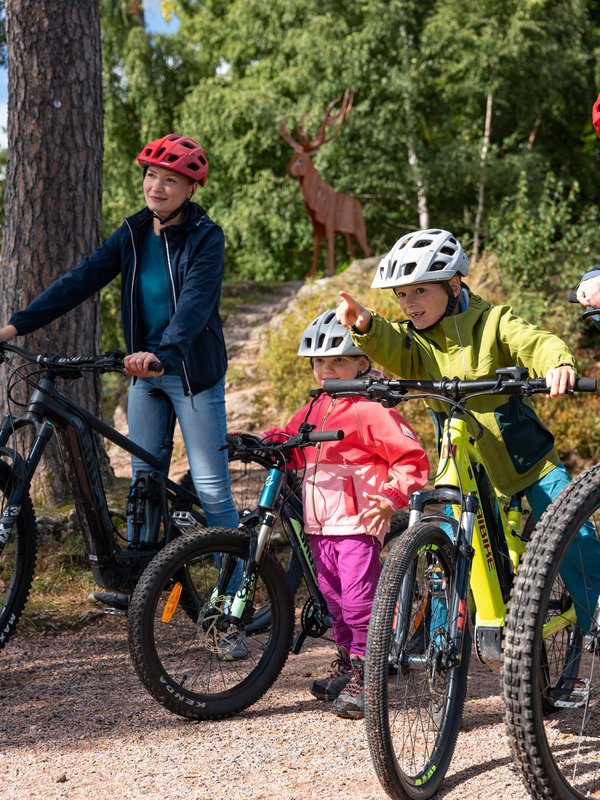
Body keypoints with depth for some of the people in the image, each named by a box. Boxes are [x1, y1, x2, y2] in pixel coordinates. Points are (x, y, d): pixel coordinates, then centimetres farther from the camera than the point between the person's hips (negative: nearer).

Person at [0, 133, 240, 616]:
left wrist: (163, 353, -45)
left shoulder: (205, 238, -13)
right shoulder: (134, 234, 4)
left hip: (194, 373, -6)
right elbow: (82, 280, -2)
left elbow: (194, 304, -27)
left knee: (210, 486, -5)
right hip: (145, 369, 6)